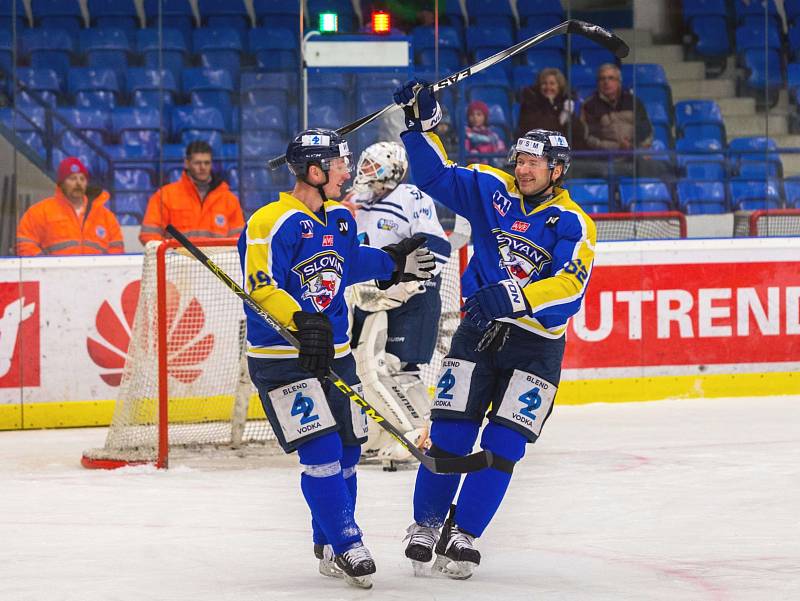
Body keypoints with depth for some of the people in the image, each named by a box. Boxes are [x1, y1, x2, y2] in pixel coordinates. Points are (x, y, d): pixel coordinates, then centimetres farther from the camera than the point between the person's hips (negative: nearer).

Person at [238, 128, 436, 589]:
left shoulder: (341, 218, 9)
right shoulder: (271, 223, -17)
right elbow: (260, 289, -24)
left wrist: (392, 264, 27)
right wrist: (301, 322, -35)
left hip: (334, 352, 8)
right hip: (280, 357, -8)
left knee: (347, 451, 11)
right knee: (322, 451, -14)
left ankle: (331, 547, 26)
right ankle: (346, 546, -7)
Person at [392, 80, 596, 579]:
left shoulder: (572, 224, -9)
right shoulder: (491, 190, 2)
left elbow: (569, 287, -22)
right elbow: (436, 176, 5)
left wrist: (515, 297, -34)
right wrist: (421, 124, -8)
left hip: (537, 343, -2)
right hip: (479, 330, 2)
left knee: (504, 443, -5)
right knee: (450, 430, -4)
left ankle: (463, 535, 3)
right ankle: (426, 524, 9)